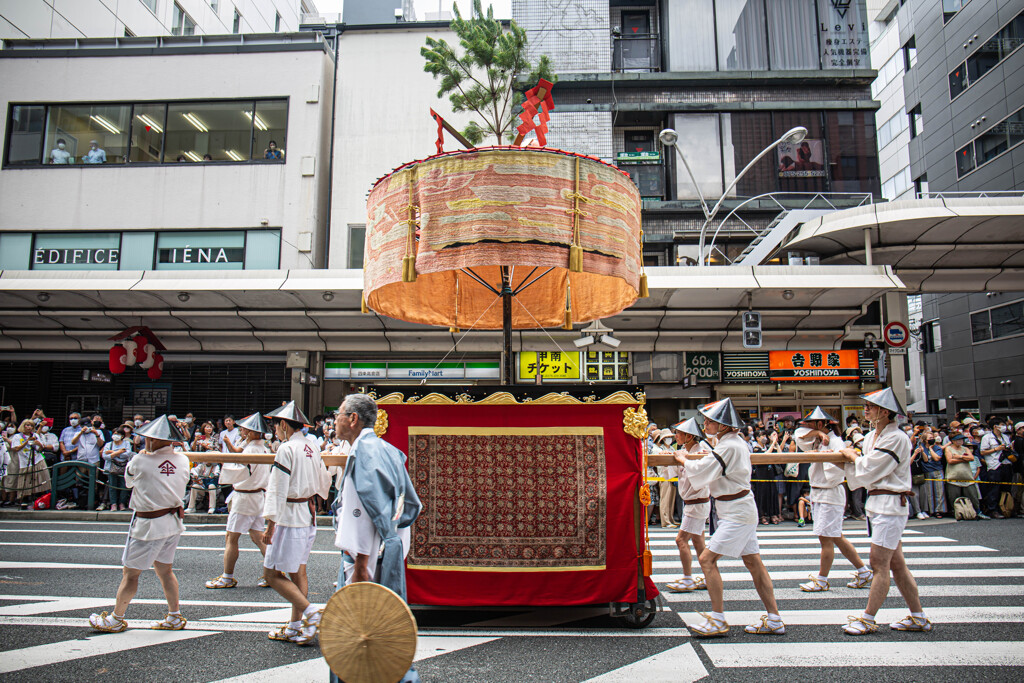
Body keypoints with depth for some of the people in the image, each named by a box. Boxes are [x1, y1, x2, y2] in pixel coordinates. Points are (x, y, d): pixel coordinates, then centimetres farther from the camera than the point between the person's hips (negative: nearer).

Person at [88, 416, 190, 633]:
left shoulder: (140, 461, -14)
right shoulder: (183, 460, -3)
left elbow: (128, 480, 6)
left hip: (149, 525, -6)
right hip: (174, 521, 6)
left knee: (130, 572, 9)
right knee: (165, 569, 17)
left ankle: (116, 619, 21)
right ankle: (174, 618, 22)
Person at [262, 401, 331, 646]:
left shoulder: (286, 449, -17)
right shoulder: (313, 447, 7)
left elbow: (278, 490, -19)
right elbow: (324, 481, 18)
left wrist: (270, 525, -16)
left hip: (290, 518, -9)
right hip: (309, 516, 9)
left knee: (273, 573, -1)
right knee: (297, 572, 14)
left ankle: (310, 613, -7)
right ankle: (295, 627, 21)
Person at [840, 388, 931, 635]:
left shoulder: (896, 438, -15)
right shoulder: (871, 436, 12)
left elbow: (869, 470, -16)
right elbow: (860, 469, 15)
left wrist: (852, 456, 0)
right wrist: (850, 455, 0)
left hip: (890, 505, -9)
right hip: (876, 503, 9)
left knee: (879, 564, -5)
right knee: (896, 564, 13)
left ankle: (868, 619, 0)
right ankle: (918, 617, 22)